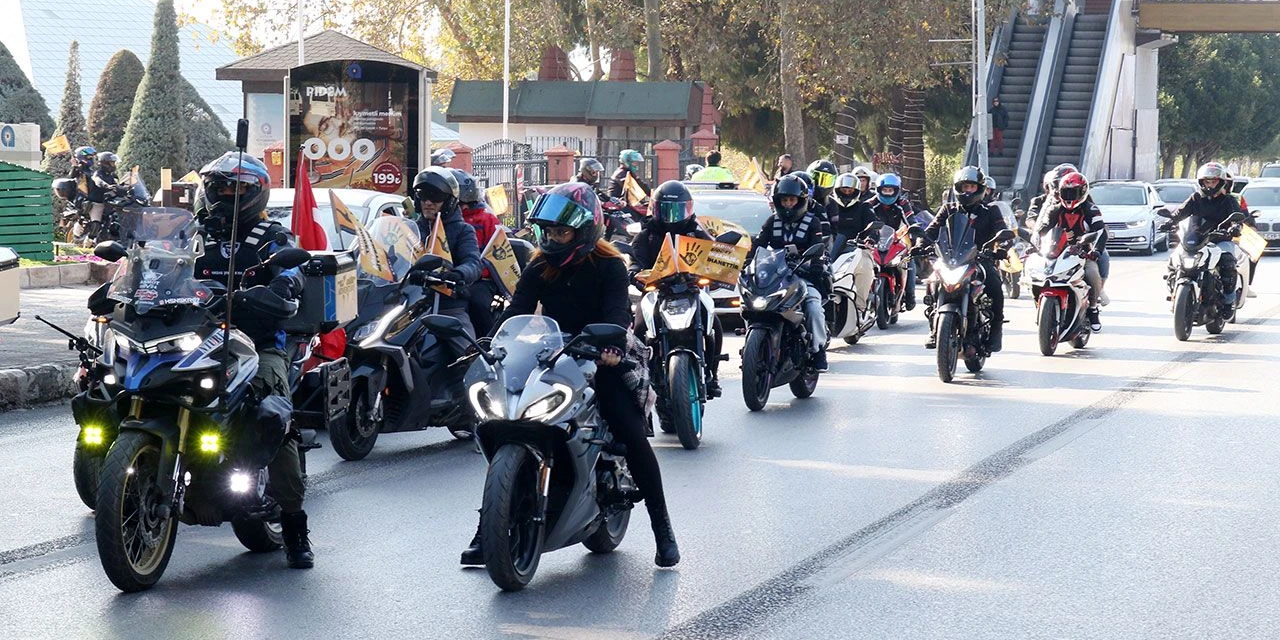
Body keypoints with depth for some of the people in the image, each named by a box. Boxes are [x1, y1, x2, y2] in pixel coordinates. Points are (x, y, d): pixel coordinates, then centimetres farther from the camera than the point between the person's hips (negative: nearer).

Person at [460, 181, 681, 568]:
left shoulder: (609, 267, -6)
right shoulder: (539, 267, 6)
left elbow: (618, 313, -21)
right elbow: (517, 311, -4)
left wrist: (611, 346, -43)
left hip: (599, 361, -4)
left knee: (633, 436, -19)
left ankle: (663, 529, -8)